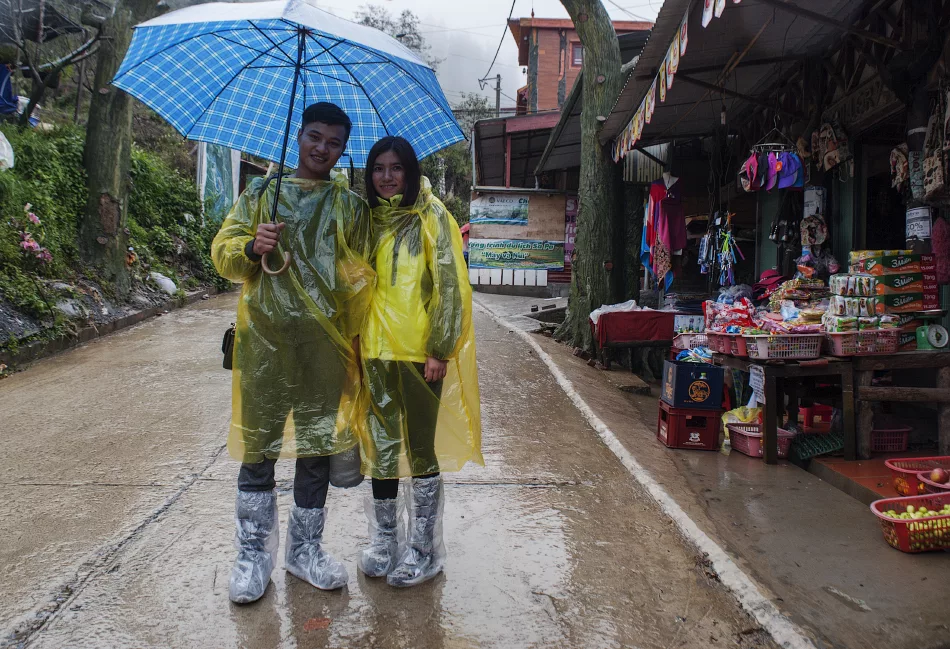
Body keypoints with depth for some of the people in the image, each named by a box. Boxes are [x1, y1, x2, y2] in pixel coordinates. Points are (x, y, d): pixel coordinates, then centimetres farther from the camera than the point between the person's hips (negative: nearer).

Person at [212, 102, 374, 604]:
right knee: (258, 448, 3)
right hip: (266, 342, -1)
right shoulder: (261, 194, 10)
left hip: (326, 346, 1)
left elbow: (362, 278, 11)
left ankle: (305, 548, 26)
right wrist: (251, 247, -15)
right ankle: (253, 552, 18)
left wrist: (359, 338, 5)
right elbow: (223, 251, 7)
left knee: (317, 447, 10)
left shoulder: (351, 206, 11)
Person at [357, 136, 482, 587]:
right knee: (382, 445, 12)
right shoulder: (371, 219, 13)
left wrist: (440, 349, -14)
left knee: (421, 448, 2)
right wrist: (355, 339, 13)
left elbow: (449, 285, -9)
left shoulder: (431, 216, -4)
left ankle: (424, 549, 15)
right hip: (376, 348, 6)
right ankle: (383, 539, 27)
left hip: (419, 350, -5)